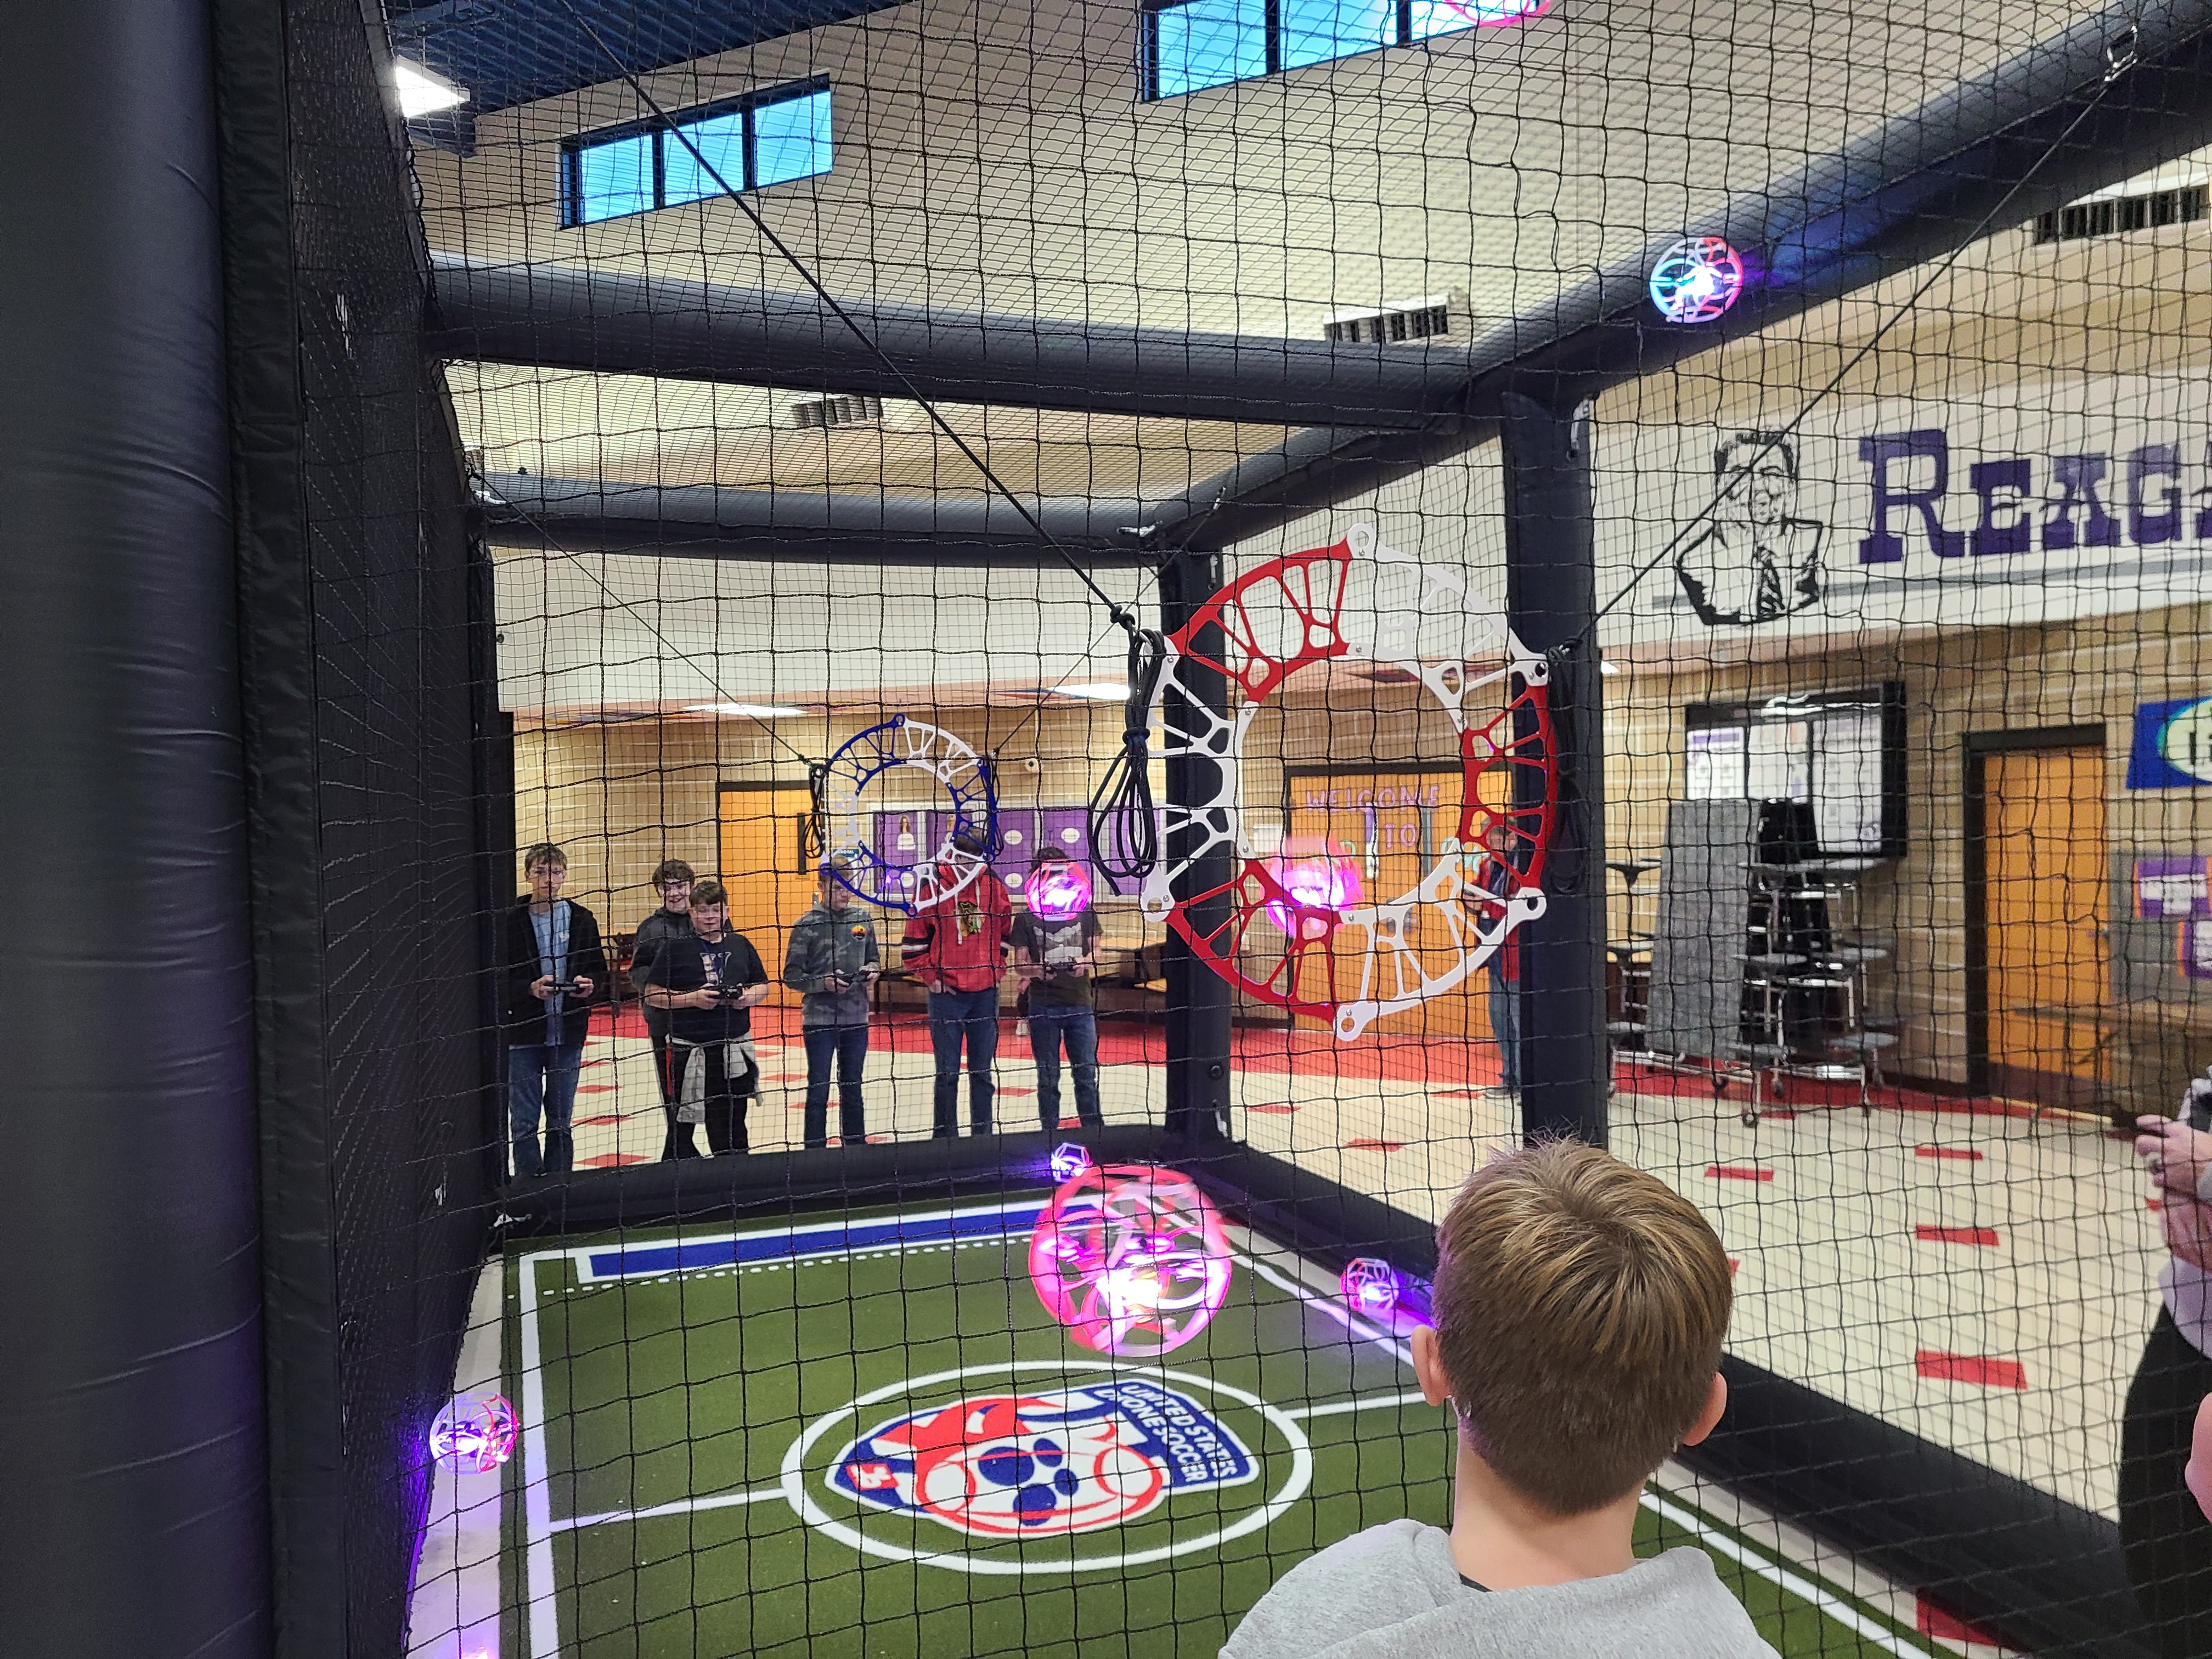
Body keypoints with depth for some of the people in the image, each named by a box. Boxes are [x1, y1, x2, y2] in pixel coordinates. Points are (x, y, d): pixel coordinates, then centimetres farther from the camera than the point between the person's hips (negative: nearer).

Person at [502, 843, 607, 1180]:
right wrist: (530, 988, -21)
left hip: (568, 1034, 3)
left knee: (561, 1121, 12)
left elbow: (600, 972, 9)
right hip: (523, 1036, -2)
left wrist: (590, 985, -12)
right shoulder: (510, 921, -4)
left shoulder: (582, 920, 5)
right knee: (524, 1123, 3)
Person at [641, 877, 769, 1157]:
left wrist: (749, 997, -4)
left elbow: (763, 986, 17)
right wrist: (693, 998, -15)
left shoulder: (741, 945, 9)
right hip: (688, 1049, -3)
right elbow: (652, 994, -4)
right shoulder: (676, 947, -2)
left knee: (732, 1122, 8)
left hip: (735, 1049, 3)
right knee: (682, 1121, 4)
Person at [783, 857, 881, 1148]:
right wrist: (824, 983, -20)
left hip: (856, 1018, 4)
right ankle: (815, 1148, 11)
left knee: (852, 1086, 16)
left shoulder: (862, 918, 4)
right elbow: (792, 976, -6)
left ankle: (856, 1144, 27)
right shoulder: (807, 925, -8)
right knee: (819, 1090, 2)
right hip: (819, 1019, -4)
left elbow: (874, 958, 16)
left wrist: (871, 971, -5)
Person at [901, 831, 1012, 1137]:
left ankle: (983, 1134, 19)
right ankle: (946, 1135, 12)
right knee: (948, 1071, 2)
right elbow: (913, 944, -1)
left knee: (982, 1071, 10)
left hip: (986, 993, 3)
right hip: (946, 994, -2)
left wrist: (997, 968, 7)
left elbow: (1007, 933, 16)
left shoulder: (994, 886, 3)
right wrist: (932, 977, -6)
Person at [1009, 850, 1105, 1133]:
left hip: (1080, 1003, 1)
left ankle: (1094, 1130, 15)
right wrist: (1037, 970, -22)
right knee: (1048, 1076, 7)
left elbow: (1095, 953, 7)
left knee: (1087, 1072, 4)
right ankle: (1050, 1132, 17)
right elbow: (1020, 964, 0)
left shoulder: (1085, 914, 5)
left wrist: (1084, 963, -16)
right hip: (1043, 1006, -1)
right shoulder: (1026, 919, 0)